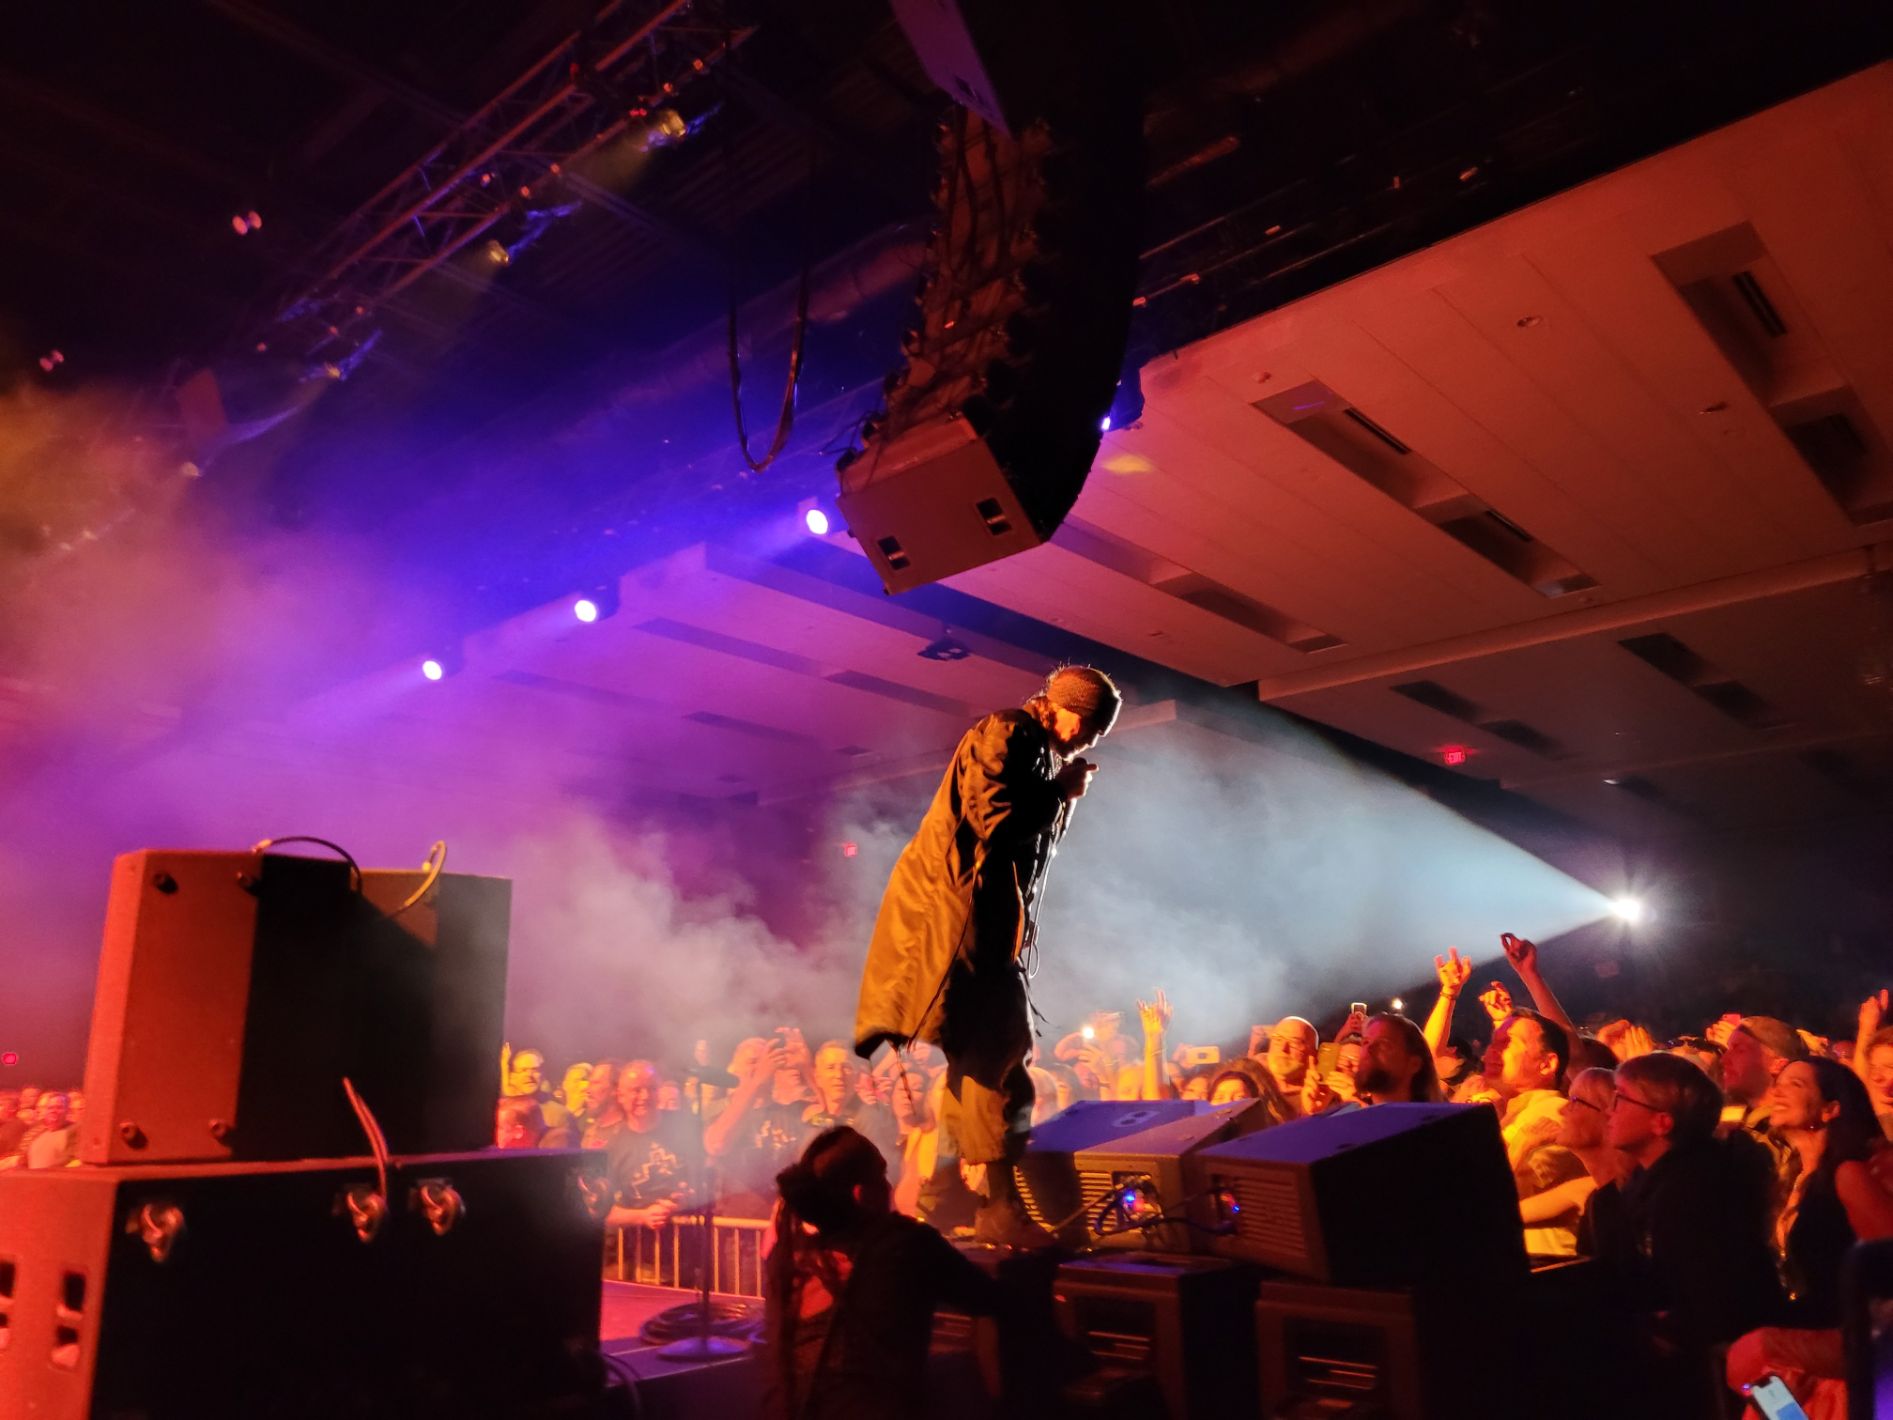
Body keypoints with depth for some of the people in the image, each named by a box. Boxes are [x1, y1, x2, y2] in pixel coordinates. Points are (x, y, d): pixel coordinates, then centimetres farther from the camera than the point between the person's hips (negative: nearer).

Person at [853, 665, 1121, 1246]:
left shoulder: (1037, 751, 19)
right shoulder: (1004, 734, -10)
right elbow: (993, 820, -21)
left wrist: (1061, 794, 5)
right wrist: (1062, 791, -10)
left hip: (987, 922, 10)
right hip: (955, 912, -10)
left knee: (985, 1056, 9)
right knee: (993, 1058, -12)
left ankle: (971, 1193, 16)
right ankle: (1001, 1207, -9)